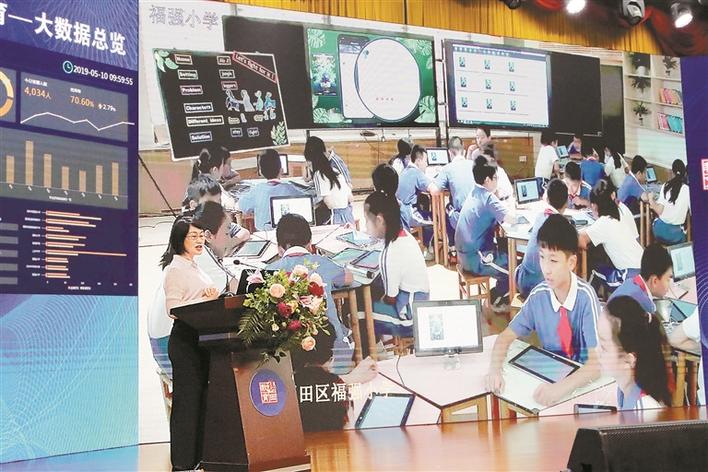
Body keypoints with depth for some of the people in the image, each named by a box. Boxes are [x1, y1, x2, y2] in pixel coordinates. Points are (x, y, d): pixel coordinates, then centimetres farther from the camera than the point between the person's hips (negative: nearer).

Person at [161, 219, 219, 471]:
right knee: (186, 399, -7)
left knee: (200, 398, 10)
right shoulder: (175, 268, -8)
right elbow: (173, 308, -17)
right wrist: (204, 299, -26)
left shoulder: (195, 268, 20)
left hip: (201, 338, 9)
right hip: (184, 339, -9)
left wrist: (213, 299, 3)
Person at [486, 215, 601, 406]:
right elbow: (507, 336, 0)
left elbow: (597, 361, -24)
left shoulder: (585, 297, -19)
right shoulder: (538, 295, -8)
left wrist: (560, 388, -39)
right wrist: (495, 370, -20)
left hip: (584, 381, -3)